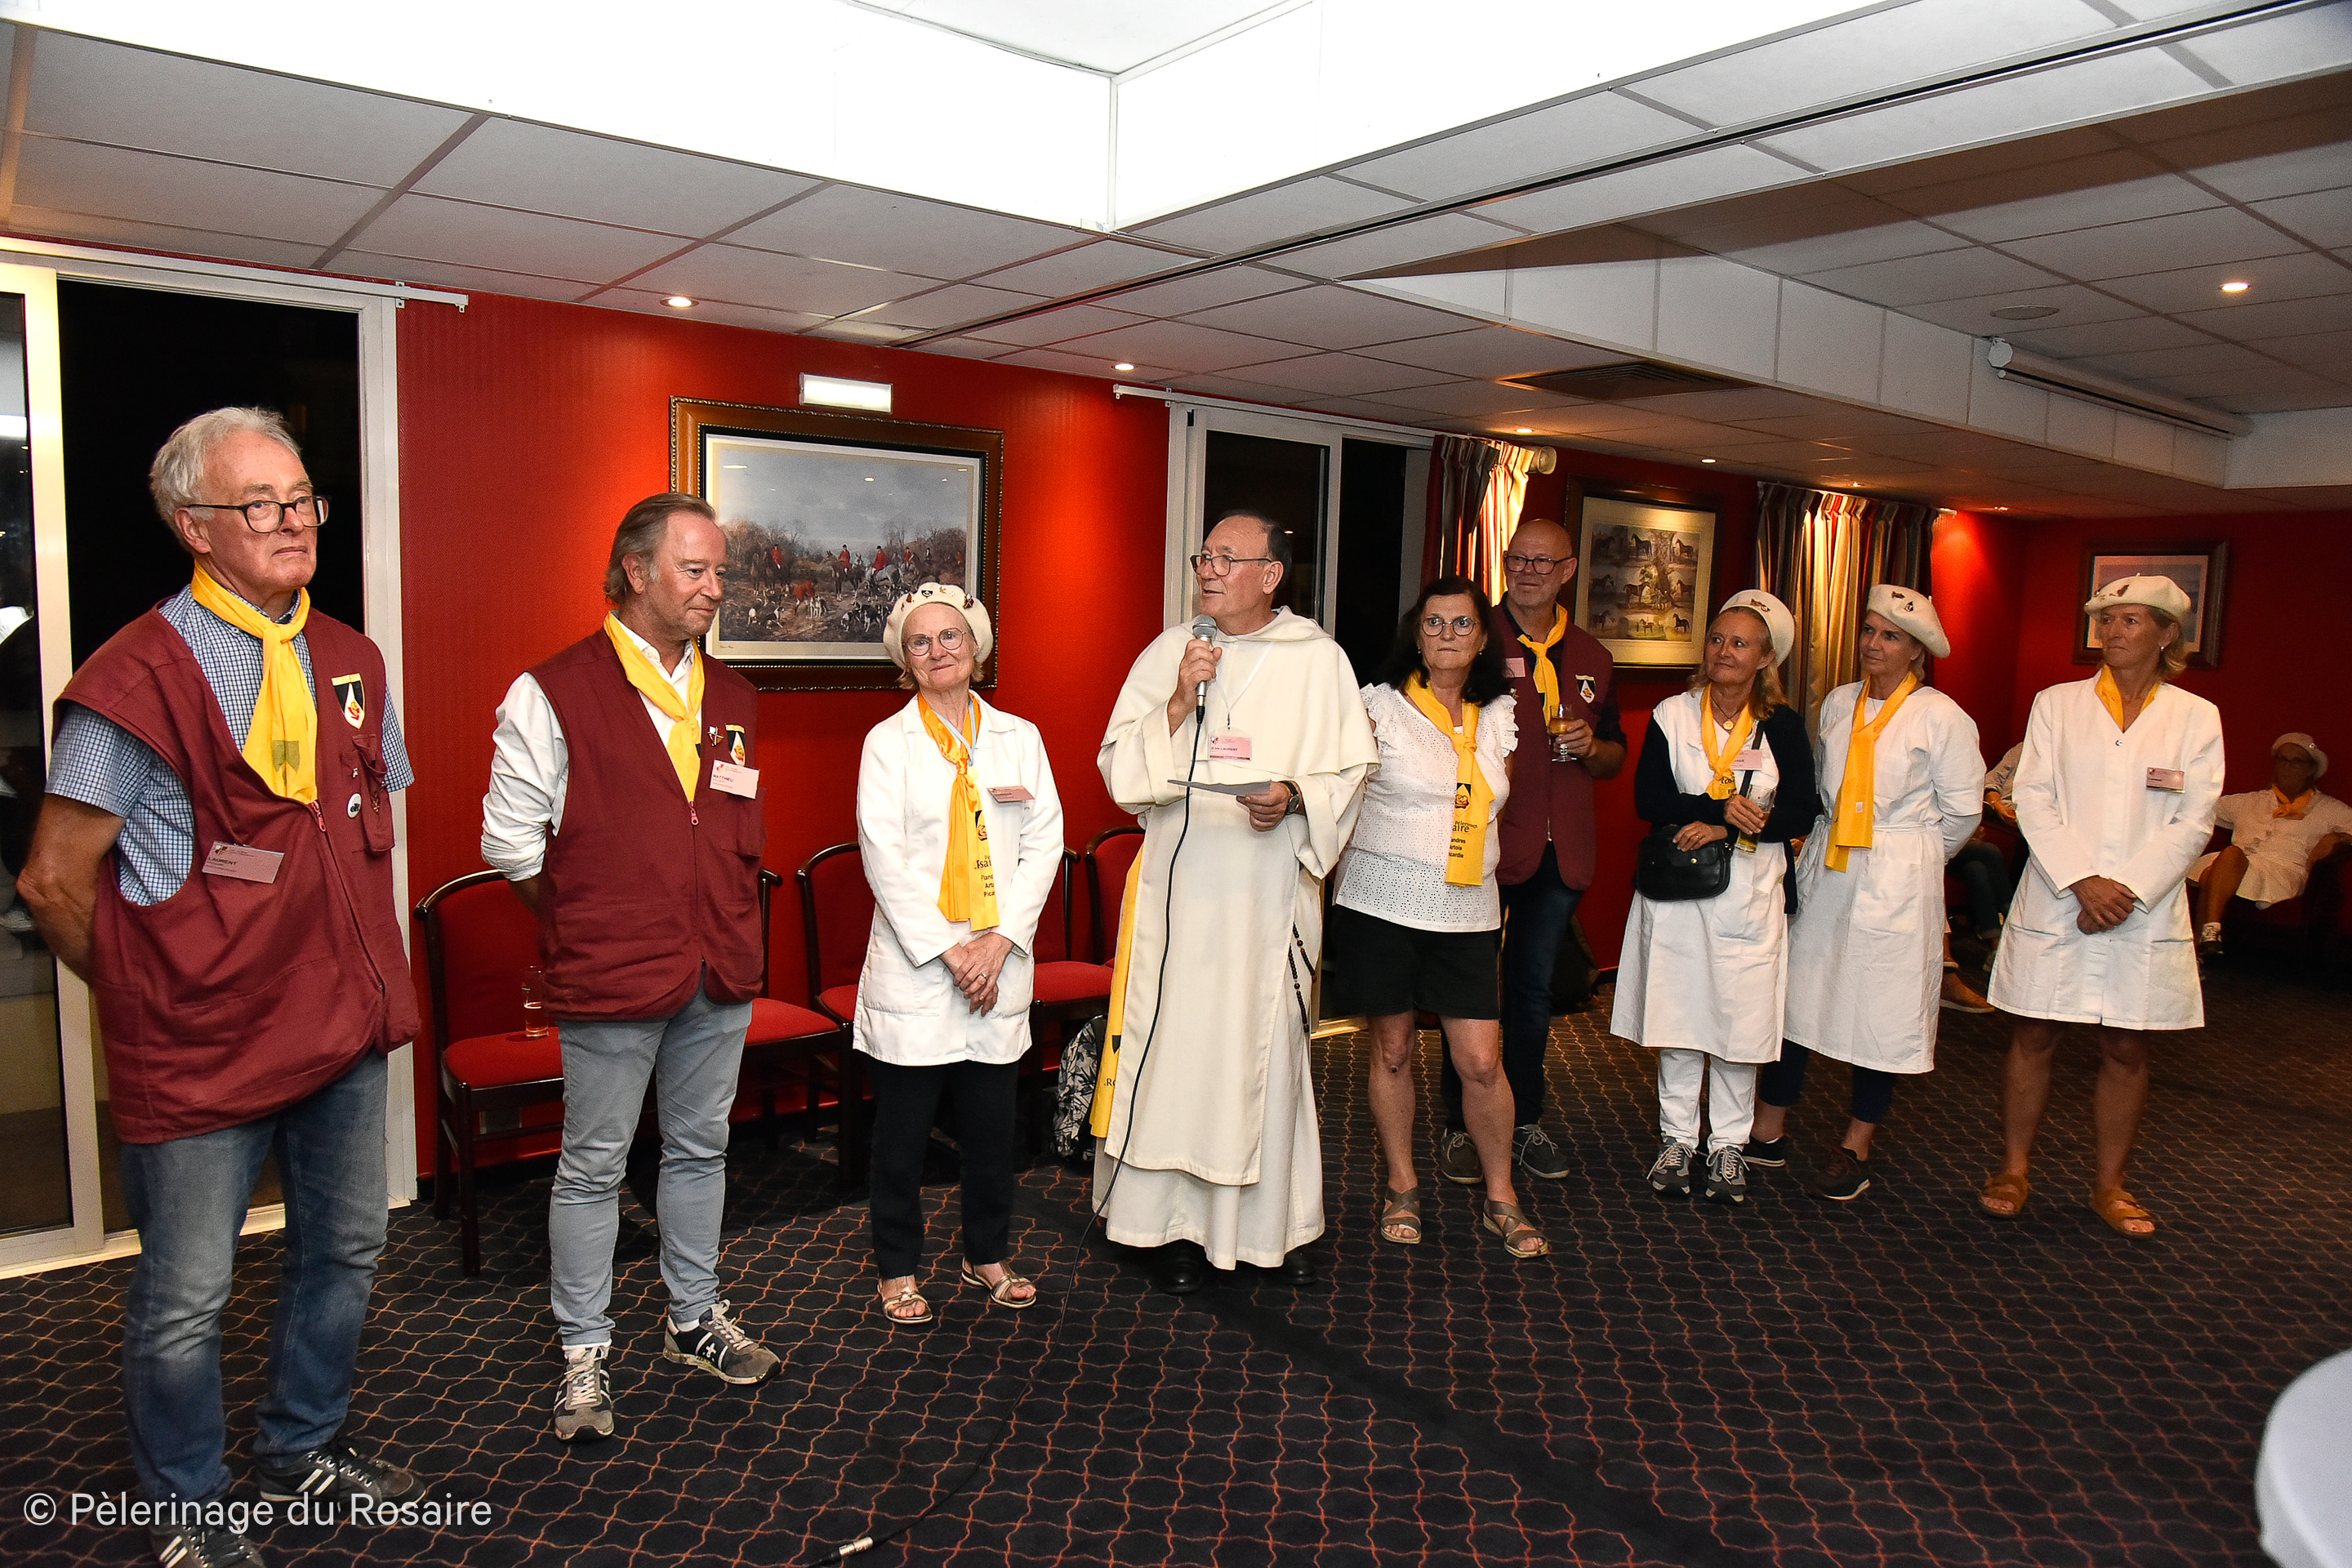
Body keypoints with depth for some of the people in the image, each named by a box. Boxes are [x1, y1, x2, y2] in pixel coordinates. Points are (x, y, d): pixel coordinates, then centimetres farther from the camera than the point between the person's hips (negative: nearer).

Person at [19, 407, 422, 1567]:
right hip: (202, 1045, -6)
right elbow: (55, 881, -10)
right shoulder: (140, 678, -14)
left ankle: (304, 1449, 42)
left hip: (346, 1026, 6)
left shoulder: (350, 665, 5)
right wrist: (150, 995, 0)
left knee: (344, 1250, 19)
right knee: (185, 1296, 8)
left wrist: (356, 970, 11)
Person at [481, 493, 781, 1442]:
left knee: (700, 1149, 17)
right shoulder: (553, 694, -8)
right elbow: (511, 842, -6)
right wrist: (589, 924, 2)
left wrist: (729, 922, 12)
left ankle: (694, 1318, 34)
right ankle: (585, 1353, 23)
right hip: (610, 975, -5)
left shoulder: (731, 698, 10)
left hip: (719, 971, 6)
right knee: (593, 1167, 7)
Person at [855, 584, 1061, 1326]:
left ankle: (987, 1255, 31)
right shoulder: (888, 741, -1)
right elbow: (885, 857, -8)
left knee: (992, 1126, 12)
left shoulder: (1020, 737, 8)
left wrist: (1000, 939, -10)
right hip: (913, 966, -2)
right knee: (901, 1130, 7)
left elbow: (1044, 843, 2)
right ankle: (898, 1269, 24)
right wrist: (948, 950, -14)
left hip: (1000, 966, 3)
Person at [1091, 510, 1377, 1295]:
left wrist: (1294, 796, -15)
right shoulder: (1168, 653, 6)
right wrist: (1179, 702, -12)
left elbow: (1349, 768, 4)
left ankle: (1274, 1222, 21)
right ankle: (1178, 1222, 15)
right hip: (1179, 883, 1)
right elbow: (1118, 765, 2)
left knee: (1268, 1045, 5)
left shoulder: (1317, 658, 3)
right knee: (1176, 1041, 1)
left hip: (1271, 888, 0)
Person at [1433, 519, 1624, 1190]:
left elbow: (1615, 757, 18)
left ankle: (1525, 1122, 27)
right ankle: (1459, 1127, 15)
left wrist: (1590, 747, -3)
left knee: (1534, 988, 14)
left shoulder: (1591, 658, 12)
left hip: (1560, 853, 4)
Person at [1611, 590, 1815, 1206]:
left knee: (1740, 1018, 3)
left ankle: (1728, 1146, 17)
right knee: (1676, 1016, 6)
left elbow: (1798, 813, -6)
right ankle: (1677, 1138, 20)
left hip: (1751, 890, 0)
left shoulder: (1783, 725, 2)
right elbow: (1647, 799, -8)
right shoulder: (1671, 716, 2)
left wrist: (1724, 828, -16)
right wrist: (1721, 807, -18)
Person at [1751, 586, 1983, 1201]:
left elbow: (1962, 811, -1)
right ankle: (1768, 1132, 14)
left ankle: (1855, 1149, 16)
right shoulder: (1838, 703, 8)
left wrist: (1910, 859, 7)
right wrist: (1827, 843, 13)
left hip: (1896, 882, -4)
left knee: (1882, 1009, 3)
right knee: (1790, 990, 3)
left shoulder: (1941, 716, -6)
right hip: (1824, 870, 5)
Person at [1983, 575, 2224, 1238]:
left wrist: (2128, 891, -13)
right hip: (2054, 904, 0)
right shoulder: (2056, 704, 4)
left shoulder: (2196, 717, 5)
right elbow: (2033, 799, -3)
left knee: (2127, 1049, 6)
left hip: (2146, 912, 1)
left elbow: (2194, 821, -2)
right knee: (2033, 1036, 4)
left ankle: (2109, 1183, 20)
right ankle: (2014, 1170, 16)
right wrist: (2082, 881, -14)